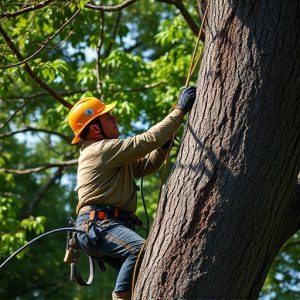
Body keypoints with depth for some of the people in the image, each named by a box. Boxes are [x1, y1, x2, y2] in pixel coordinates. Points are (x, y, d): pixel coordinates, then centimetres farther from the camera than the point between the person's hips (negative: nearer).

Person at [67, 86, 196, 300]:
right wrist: (179, 111, -10)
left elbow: (148, 164, 27)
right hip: (96, 225, -11)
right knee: (141, 250, -32)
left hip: (109, 226, 11)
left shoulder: (112, 153, 28)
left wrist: (165, 143, 8)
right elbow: (147, 140, -13)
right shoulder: (103, 149, -6)